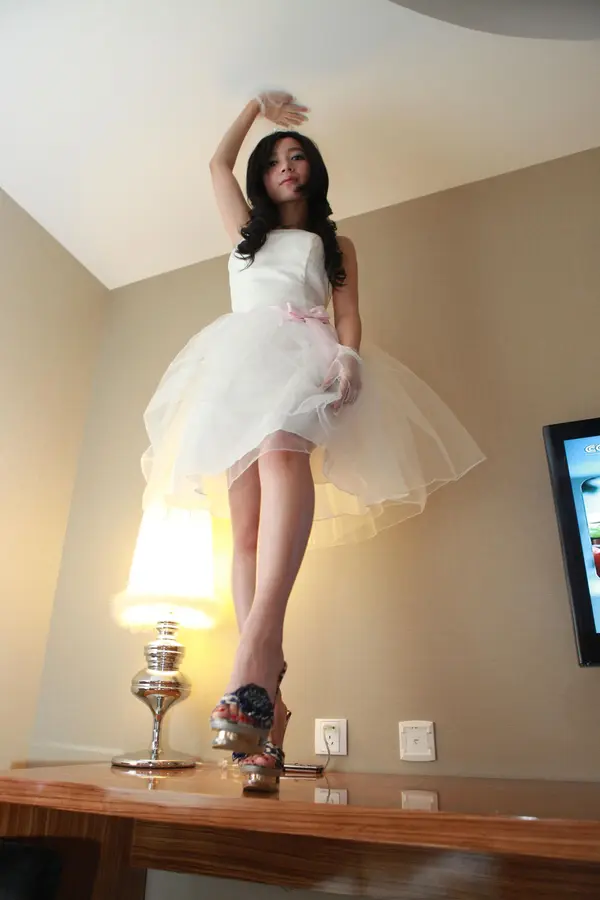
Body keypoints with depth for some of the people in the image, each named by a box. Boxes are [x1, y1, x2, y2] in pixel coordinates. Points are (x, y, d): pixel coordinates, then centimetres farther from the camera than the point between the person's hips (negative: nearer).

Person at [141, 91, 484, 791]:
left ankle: (253, 654, -53)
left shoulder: (336, 246, 27)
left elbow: (348, 318, 12)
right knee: (246, 527, -17)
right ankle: (266, 699, -24)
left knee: (282, 453, -38)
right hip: (243, 363, 3)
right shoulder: (245, 232, 34)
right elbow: (218, 162, 43)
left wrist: (348, 359, -9)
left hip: (305, 361, -2)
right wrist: (258, 106, 54)